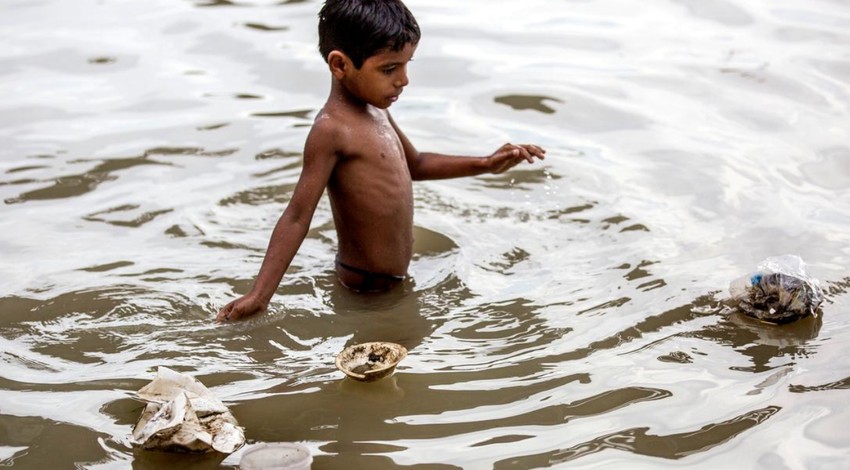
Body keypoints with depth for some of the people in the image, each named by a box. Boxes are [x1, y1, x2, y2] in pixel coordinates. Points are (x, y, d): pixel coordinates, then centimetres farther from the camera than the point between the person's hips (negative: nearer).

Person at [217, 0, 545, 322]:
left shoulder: (376, 111, 7)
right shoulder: (332, 130, -21)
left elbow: (415, 165, 25)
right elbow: (298, 217, -22)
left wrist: (486, 165, 17)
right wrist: (260, 295, -26)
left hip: (396, 278, 9)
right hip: (369, 290, -9)